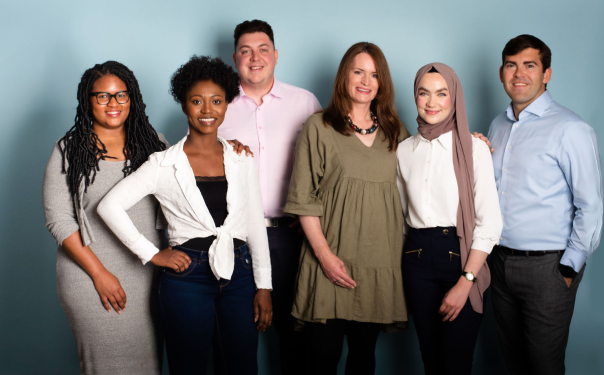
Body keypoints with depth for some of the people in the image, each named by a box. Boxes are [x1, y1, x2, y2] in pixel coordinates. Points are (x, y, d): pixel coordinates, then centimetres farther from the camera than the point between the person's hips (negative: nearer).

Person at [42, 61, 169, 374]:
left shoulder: (153, 143, 7)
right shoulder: (69, 151, -1)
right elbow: (59, 220, -5)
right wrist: (99, 273, -11)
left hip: (150, 275, 3)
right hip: (91, 278, -2)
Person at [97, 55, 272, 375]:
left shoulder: (241, 160, 7)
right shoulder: (164, 164, -3)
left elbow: (255, 225, 8)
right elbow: (109, 206, -7)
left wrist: (264, 286, 5)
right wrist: (153, 255, -8)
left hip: (239, 274, 3)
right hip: (187, 277, -3)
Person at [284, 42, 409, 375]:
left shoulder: (395, 131, 14)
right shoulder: (319, 127, 1)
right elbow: (303, 198, -3)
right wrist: (324, 254, -11)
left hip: (379, 262, 3)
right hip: (332, 259, -3)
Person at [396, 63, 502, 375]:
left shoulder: (474, 148, -6)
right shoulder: (404, 150, 7)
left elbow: (489, 223, -9)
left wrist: (465, 282, -14)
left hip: (461, 256, -3)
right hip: (417, 259, 4)